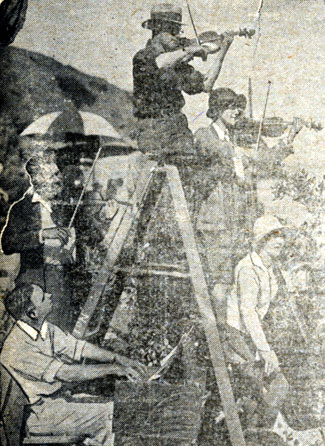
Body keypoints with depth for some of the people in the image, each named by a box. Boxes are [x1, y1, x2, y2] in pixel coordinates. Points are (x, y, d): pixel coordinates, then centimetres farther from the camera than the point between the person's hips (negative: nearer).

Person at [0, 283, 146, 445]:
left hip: (59, 395, 8)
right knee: (107, 416, -14)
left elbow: (80, 348, 3)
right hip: (40, 414, -8)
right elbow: (67, 374, -27)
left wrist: (119, 359, -8)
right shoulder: (18, 348, -27)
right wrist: (112, 369, -23)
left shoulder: (47, 330, 0)